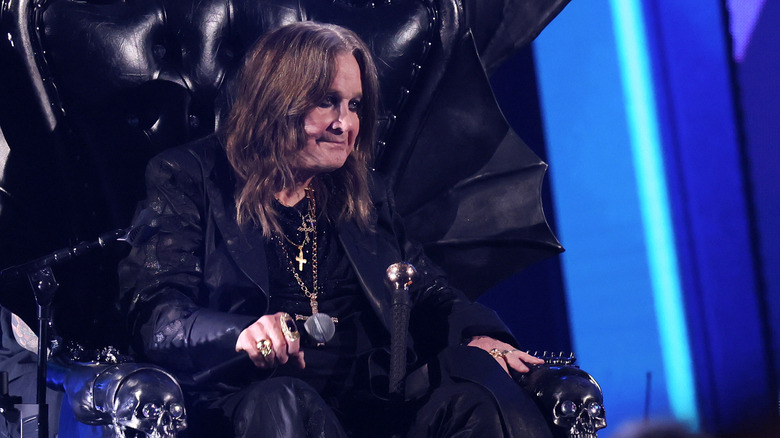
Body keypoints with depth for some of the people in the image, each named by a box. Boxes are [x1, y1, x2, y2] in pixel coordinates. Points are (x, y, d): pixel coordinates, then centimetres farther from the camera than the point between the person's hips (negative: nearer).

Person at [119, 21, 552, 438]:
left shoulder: (365, 192, 24)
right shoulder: (186, 179, 8)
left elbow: (427, 291, 21)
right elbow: (152, 316, -3)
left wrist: (478, 336, -4)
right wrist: (240, 333, -25)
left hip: (373, 398, 4)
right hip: (251, 398, -4)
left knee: (477, 394, -27)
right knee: (283, 402, -40)